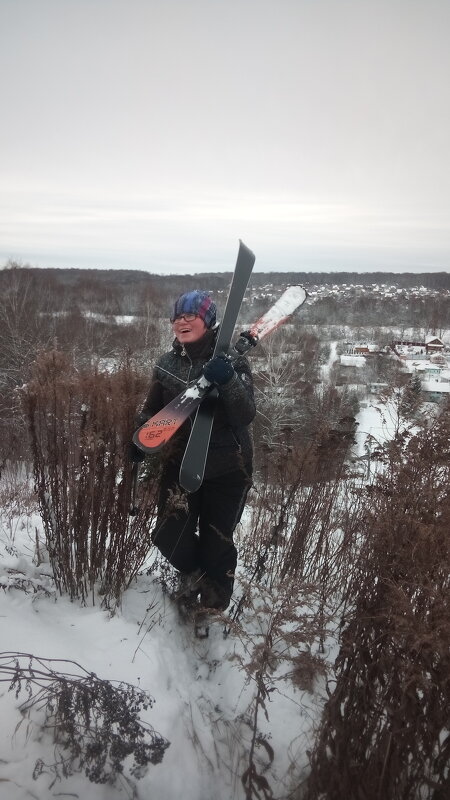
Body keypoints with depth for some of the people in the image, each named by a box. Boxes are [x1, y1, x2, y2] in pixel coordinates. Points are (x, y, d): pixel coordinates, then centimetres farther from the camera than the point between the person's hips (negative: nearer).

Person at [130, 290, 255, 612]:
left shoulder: (231, 359, -9)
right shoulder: (167, 363, 2)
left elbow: (246, 416, -18)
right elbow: (152, 411, 14)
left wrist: (228, 380, -34)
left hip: (227, 468, -3)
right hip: (180, 462, 3)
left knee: (216, 542, 8)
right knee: (169, 536, -4)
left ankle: (213, 607, 35)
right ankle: (192, 573, 32)